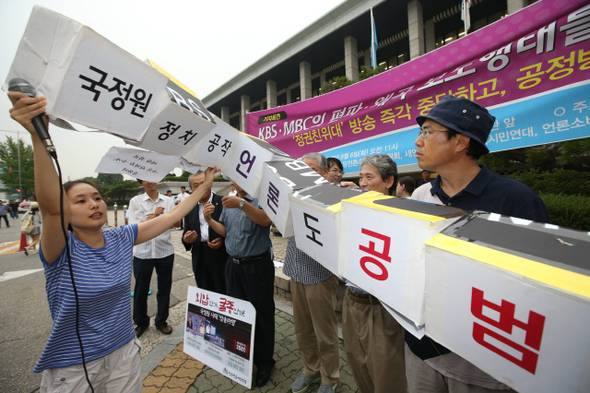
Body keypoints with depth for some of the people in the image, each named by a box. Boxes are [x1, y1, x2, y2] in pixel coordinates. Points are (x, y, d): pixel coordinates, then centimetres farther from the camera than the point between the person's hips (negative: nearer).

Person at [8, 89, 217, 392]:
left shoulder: (121, 239, -6)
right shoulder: (62, 251, -18)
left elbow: (172, 216, -4)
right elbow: (52, 206, -37)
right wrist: (39, 136, -50)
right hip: (73, 367, -3)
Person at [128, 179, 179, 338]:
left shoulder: (168, 201, 4)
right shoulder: (135, 201, -2)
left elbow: (177, 223, -1)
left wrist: (156, 218, -13)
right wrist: (156, 215, -13)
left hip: (165, 251, 2)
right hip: (142, 252, -1)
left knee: (164, 288, 12)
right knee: (140, 289, 12)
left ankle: (161, 321, 33)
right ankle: (141, 322, 36)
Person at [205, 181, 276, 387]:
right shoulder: (229, 202, 10)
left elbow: (266, 220, -29)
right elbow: (224, 231, 13)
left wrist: (242, 204, -40)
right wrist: (209, 220, -3)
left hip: (257, 266, -6)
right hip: (233, 265, 7)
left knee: (261, 314, 7)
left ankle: (264, 363, 26)